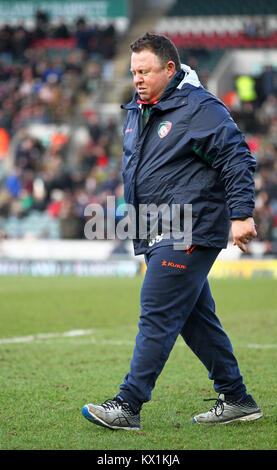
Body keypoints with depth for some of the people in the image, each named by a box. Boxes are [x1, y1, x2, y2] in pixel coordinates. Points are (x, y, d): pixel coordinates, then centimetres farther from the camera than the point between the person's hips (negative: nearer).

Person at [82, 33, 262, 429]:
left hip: (189, 233, -9)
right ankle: (236, 399, 19)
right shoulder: (137, 113, 16)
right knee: (196, 319, 11)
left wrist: (241, 214, -20)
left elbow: (237, 160, -14)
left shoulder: (200, 109, -10)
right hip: (159, 235, 9)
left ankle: (128, 405, -14)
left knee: (158, 315, -13)